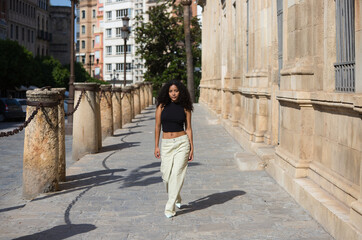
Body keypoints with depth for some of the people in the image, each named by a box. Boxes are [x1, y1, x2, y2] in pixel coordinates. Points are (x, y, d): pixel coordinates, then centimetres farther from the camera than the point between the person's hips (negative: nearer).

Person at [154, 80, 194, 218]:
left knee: (177, 173, -10)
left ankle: (170, 207, -5)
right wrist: (156, 146, 2)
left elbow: (188, 128, 5)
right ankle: (176, 199, 31)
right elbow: (157, 126, 5)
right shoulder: (162, 106, 3)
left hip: (182, 142, -2)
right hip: (166, 144, 2)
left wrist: (192, 147, 1)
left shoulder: (185, 108, 2)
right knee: (166, 175, 2)